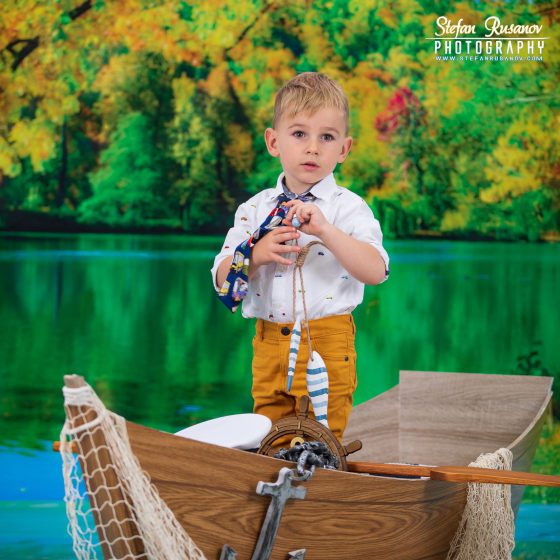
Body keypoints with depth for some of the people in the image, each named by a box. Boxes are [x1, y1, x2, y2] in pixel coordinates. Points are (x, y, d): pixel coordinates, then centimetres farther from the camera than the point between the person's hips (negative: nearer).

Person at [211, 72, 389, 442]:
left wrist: (325, 230, -28)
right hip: (268, 345, 4)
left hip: (327, 345, -4)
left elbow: (376, 271, -19)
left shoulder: (348, 207, -5)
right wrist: (257, 255, -14)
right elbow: (222, 279, 4)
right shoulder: (254, 209, 7)